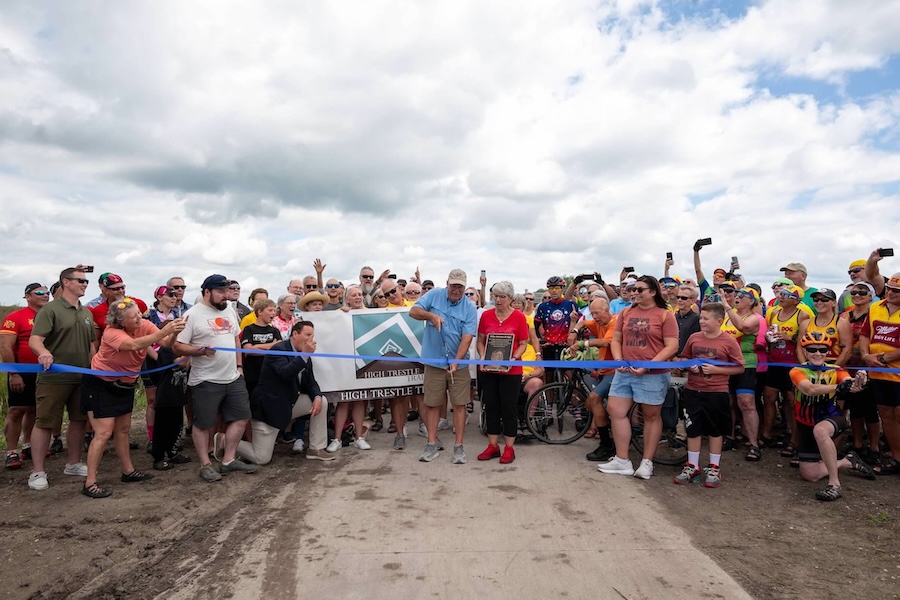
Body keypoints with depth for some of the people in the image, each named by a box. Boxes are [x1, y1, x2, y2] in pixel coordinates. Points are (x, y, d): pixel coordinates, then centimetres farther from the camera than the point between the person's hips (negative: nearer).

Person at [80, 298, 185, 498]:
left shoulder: (145, 325, -13)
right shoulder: (111, 332, -29)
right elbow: (134, 344, -48)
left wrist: (173, 332, -48)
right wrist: (164, 331, -56)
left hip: (125, 384, 7)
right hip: (100, 384, -6)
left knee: (123, 429, 16)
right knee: (104, 433, -9)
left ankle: (128, 471, 28)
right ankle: (90, 483, -1)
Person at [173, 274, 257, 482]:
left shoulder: (230, 311, 10)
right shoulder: (192, 315, -11)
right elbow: (178, 347, -13)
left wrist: (239, 366, 13)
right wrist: (202, 350, -28)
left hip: (233, 378, 7)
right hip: (206, 381, -7)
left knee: (240, 417, 10)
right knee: (203, 424, 5)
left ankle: (228, 461, 23)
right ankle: (205, 465, 21)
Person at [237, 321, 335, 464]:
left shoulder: (305, 355, 5)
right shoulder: (278, 350, -19)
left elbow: (310, 381, 7)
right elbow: (285, 373, -35)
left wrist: (317, 396, -13)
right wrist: (305, 355, -34)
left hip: (289, 403, 8)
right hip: (268, 407, -8)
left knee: (321, 401, -3)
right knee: (261, 458, -4)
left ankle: (316, 449, 6)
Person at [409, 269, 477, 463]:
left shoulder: (470, 308, -4)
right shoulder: (434, 295, 0)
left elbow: (467, 337, -12)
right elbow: (413, 311, -6)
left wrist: (456, 361, -24)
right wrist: (431, 315, -25)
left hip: (458, 363, 0)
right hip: (434, 361, 1)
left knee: (459, 404, 3)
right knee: (432, 404, 7)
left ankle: (459, 446, 13)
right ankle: (432, 444, 20)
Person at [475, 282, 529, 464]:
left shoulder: (519, 317, -4)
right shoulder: (486, 315, 3)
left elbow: (523, 344, -3)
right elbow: (480, 340, 8)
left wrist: (513, 359, -18)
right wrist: (482, 357, -8)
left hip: (510, 371, -3)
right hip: (488, 369, 3)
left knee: (509, 408, 5)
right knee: (491, 407, 10)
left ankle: (509, 448, 15)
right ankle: (493, 446, 22)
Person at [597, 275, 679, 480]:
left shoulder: (665, 315, -5)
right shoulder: (626, 313, 10)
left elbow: (672, 346, -10)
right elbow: (616, 339, 13)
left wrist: (648, 365, -18)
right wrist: (618, 360, -5)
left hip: (653, 374, -5)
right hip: (625, 372, 5)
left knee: (651, 416, 8)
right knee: (615, 411, 2)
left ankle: (647, 462, 20)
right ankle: (622, 461, 13)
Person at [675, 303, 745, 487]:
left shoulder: (729, 341, -9)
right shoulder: (694, 337, 1)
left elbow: (740, 368, -6)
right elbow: (684, 358, 14)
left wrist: (716, 370, -16)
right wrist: (689, 366, -8)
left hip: (717, 393, -3)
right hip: (692, 391, 3)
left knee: (716, 430, 11)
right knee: (693, 429, 10)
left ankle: (714, 468, 24)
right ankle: (692, 466, 22)